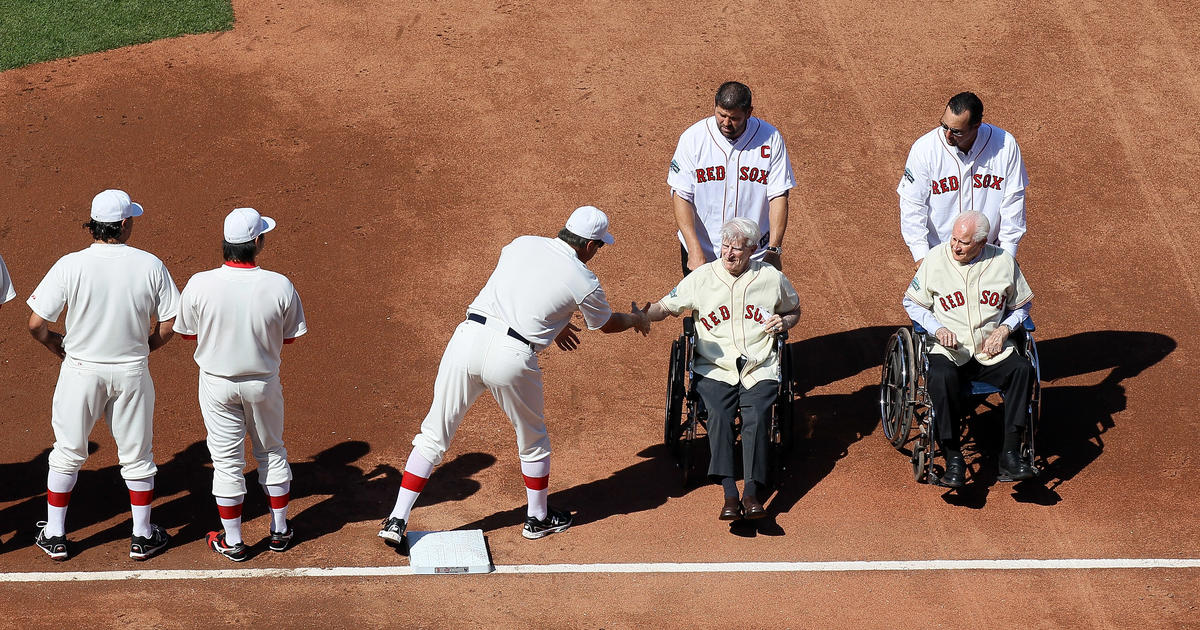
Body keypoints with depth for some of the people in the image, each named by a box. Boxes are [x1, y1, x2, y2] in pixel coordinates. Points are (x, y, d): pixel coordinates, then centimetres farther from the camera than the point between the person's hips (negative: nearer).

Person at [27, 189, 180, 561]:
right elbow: (168, 324, -4)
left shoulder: (70, 266, -14)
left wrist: (60, 349, 6)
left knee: (67, 454, 14)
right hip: (132, 372, 1)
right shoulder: (150, 266, -10)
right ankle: (143, 537, 25)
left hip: (81, 371, 0)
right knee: (136, 456, 15)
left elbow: (36, 324, -13)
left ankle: (54, 537, 20)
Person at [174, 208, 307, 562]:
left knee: (227, 461, 12)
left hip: (217, 383, -1)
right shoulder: (280, 287, -20)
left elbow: (186, 333, -4)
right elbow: (289, 337, -6)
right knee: (272, 453, 21)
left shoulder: (200, 286, -20)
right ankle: (280, 532, 32)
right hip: (264, 382, 1)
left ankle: (232, 542, 21)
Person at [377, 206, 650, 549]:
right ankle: (538, 518, 39)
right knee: (533, 440, 23)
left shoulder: (522, 244, 16)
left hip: (469, 337, 3)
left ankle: (396, 521, 5)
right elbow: (606, 324, 24)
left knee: (434, 435, 10)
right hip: (512, 356, -3)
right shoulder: (583, 281, 5)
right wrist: (637, 320, 46)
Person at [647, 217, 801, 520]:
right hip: (716, 369, 0)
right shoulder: (702, 278, 7)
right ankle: (730, 494, -35)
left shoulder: (772, 279, 9)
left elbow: (794, 310, 27)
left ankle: (752, 492, -33)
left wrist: (784, 322, 3)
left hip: (760, 369, 0)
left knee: (756, 416, -28)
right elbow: (665, 307, 5)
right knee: (719, 417, -28)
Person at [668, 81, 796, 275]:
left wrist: (774, 250, -18)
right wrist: (695, 250, -22)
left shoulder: (770, 138, -9)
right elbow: (680, 195, -12)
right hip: (702, 254, 0)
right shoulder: (693, 137, -10)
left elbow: (778, 196, -9)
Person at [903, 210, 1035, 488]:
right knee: (941, 378, -35)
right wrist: (938, 329, -8)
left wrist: (1003, 329, -3)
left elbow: (1022, 306, 16)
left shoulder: (1003, 262, 3)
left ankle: (1010, 455, -25)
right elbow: (912, 302, 8)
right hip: (949, 351, -2)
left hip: (991, 351, 2)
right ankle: (953, 458, -23)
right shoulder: (936, 259, -1)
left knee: (1022, 369, -28)